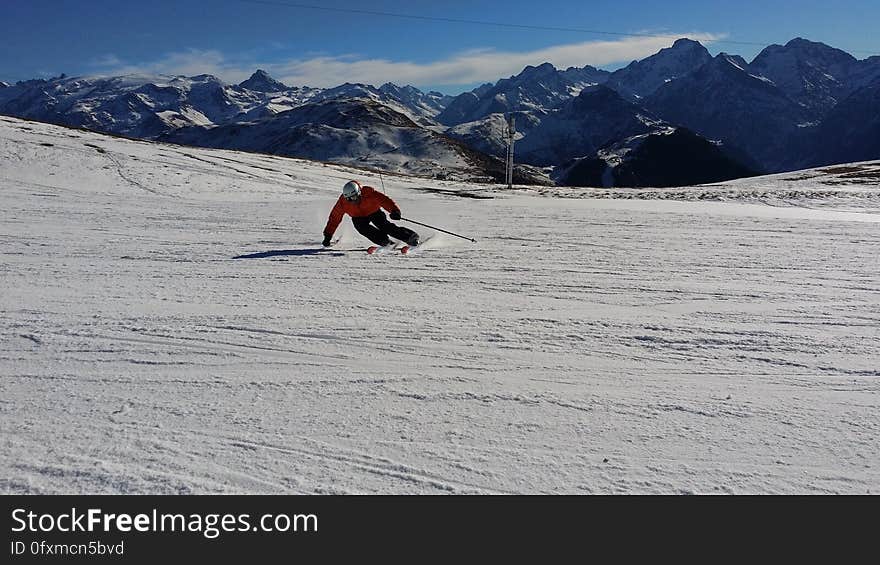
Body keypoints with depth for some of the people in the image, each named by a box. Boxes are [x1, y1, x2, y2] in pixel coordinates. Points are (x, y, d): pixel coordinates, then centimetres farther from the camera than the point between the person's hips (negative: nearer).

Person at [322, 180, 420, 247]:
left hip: (375, 213, -2)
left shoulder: (369, 192, -32)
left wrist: (394, 210, -55)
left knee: (385, 225, -26)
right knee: (362, 228, -30)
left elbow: (384, 199, -38)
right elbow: (334, 218, -12)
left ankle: (410, 237, -27)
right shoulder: (343, 202, -23)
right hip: (359, 218, 3)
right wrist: (328, 235, -11)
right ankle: (384, 240, -31)